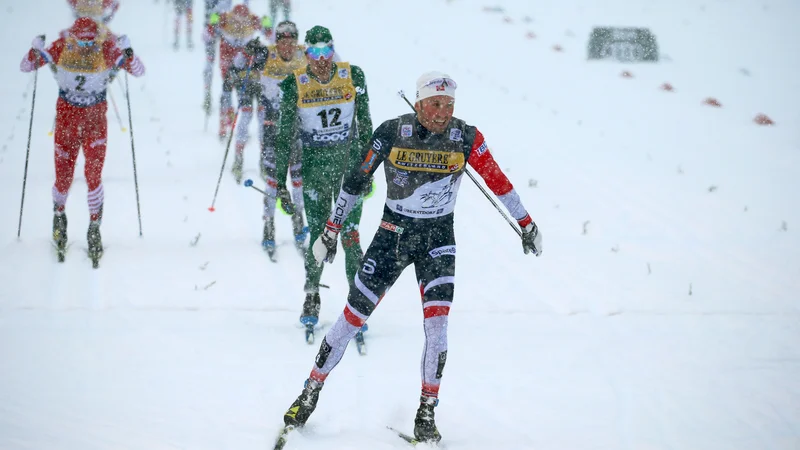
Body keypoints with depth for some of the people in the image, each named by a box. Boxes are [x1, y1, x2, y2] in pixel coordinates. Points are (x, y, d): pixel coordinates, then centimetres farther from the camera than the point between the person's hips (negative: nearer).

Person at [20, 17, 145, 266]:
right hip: (67, 115, 1)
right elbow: (26, 67, -7)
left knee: (94, 173, -13)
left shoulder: (107, 50, -14)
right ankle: (59, 213, 33)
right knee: (63, 176, 2)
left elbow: (138, 71, -12)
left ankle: (95, 228, -2)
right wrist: (35, 51, -28)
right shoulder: (61, 48, -12)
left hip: (95, 116, -1)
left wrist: (127, 53, -31)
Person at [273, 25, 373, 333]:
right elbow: (284, 134, -2)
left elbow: (364, 123, 4)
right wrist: (279, 180, -2)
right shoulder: (294, 85, -7)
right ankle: (311, 299, 18)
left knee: (350, 234, -3)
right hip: (314, 166, 0)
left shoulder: (353, 77, -5)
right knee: (317, 234, 1)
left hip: (349, 162, 0)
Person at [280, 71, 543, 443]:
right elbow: (356, 180, -3)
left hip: (439, 238, 0)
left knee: (437, 323, -14)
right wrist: (331, 230, 1)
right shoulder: (391, 133, -14)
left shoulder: (466, 138, -12)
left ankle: (426, 414, -2)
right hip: (393, 233, 0)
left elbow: (497, 181, -1)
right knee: (352, 318, 2)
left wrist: (526, 224, 5)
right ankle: (311, 393, 19)